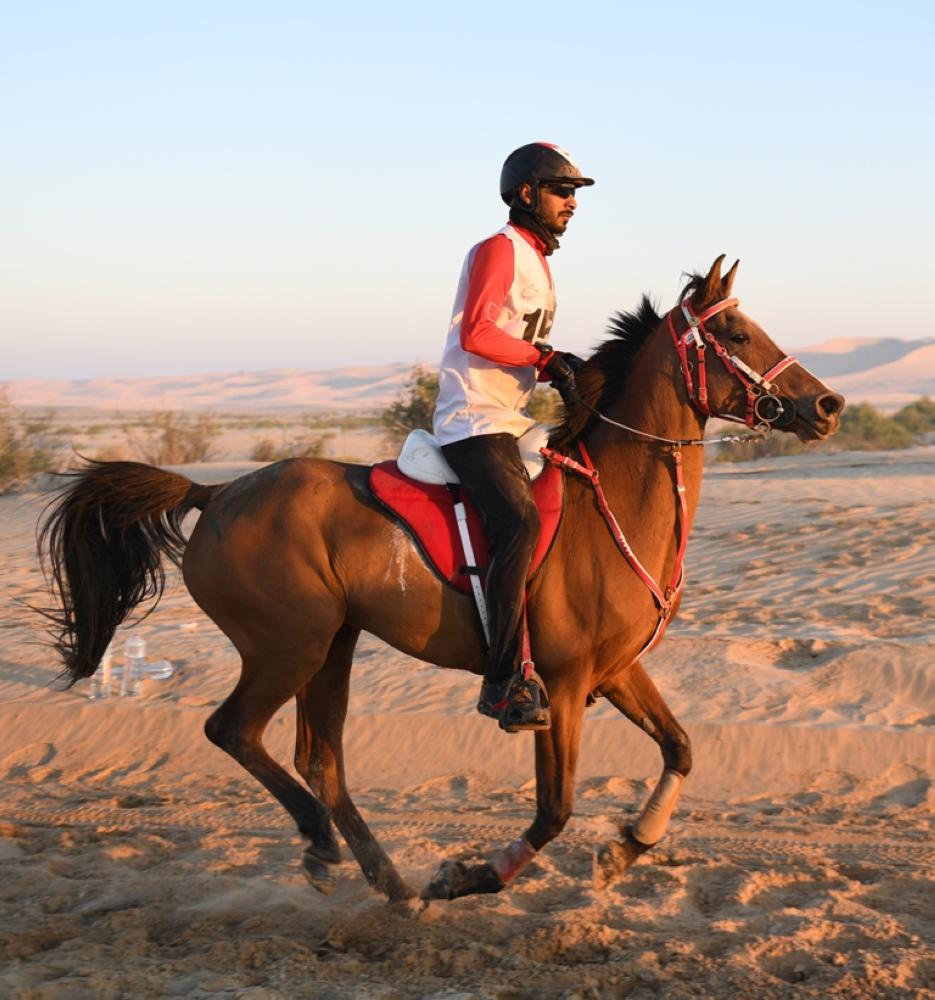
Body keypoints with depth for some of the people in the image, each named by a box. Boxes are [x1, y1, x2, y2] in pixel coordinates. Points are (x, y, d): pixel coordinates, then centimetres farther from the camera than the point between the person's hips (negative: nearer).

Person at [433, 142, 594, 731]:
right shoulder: (499, 250, -7)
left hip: (510, 423, 11)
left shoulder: (537, 262, 22)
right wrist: (547, 357, -17)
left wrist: (561, 370, 4)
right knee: (521, 522, -29)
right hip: (474, 422, -11)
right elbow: (477, 334, -19)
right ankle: (506, 681, -32)